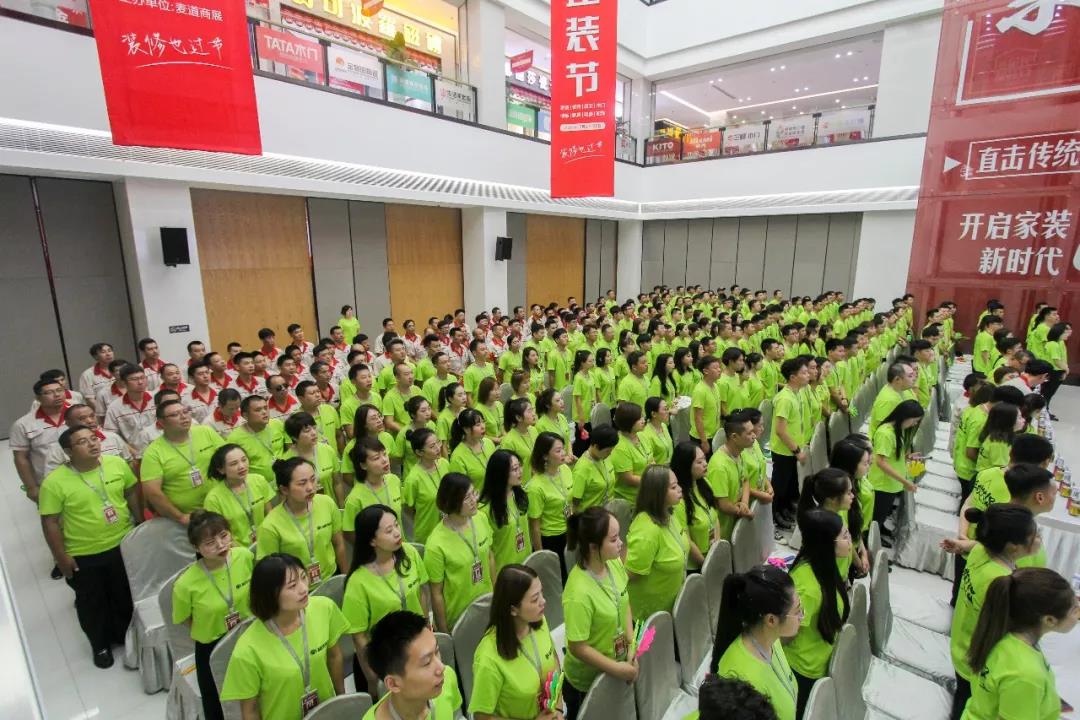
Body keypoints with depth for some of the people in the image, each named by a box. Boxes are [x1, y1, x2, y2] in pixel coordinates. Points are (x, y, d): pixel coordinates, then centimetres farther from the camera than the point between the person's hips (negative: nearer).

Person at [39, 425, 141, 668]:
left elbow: (132, 494, 3)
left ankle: (126, 634, 43)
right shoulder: (55, 482, -19)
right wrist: (61, 557, -12)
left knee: (126, 596, 20)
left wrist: (141, 525, 5)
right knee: (92, 603, 17)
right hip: (83, 556, -3)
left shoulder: (117, 463, -9)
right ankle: (100, 645, 40)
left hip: (123, 545, 3)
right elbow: (50, 522, -13)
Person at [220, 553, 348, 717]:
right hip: (282, 716, -2)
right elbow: (249, 710, -15)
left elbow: (334, 656, -4)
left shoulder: (325, 608, -21)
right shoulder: (248, 650, -31)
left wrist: (342, 697, 7)